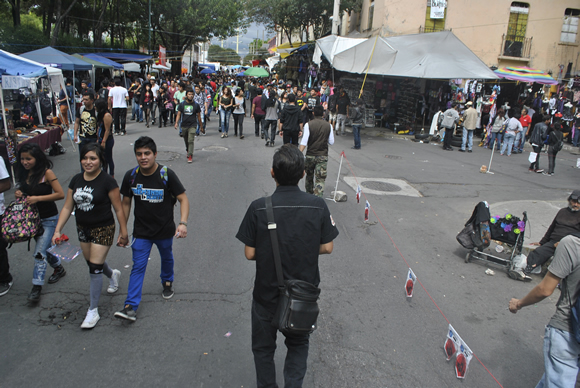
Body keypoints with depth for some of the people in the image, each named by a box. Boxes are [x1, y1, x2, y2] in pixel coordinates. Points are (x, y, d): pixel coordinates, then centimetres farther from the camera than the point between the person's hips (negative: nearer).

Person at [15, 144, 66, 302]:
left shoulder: (47, 173, -17)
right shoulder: (23, 173, 2)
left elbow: (60, 194, -19)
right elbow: (25, 192, 16)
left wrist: (38, 198, -23)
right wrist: (19, 194, -7)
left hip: (48, 219, -7)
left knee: (39, 253, -8)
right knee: (45, 247, 20)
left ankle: (37, 287, -2)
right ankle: (59, 268, 43)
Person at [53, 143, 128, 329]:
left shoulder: (107, 181, -16)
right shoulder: (76, 180, 2)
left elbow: (118, 209, -12)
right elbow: (67, 207, 4)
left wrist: (123, 232, -10)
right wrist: (57, 230, -2)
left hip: (103, 230, -6)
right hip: (83, 229, 6)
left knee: (95, 269, -3)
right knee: (92, 262, 20)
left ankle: (93, 310, 11)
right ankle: (113, 274, 54)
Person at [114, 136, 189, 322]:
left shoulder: (166, 174, -17)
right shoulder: (131, 176, -8)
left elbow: (183, 199, -15)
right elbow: (126, 203, 4)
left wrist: (183, 223, -30)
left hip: (165, 230, 0)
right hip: (141, 232, 1)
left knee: (166, 258, 22)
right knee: (138, 267, -2)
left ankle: (167, 282, 52)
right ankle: (131, 306, 1)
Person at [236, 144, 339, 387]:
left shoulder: (258, 208, -19)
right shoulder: (318, 206, -15)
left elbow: (250, 253, -14)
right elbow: (327, 248, -7)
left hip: (267, 293, -1)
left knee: (263, 347, 23)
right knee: (298, 344, 27)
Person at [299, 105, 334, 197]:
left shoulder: (308, 124, -7)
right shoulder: (328, 125, -1)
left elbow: (304, 142, -14)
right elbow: (331, 142, 4)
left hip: (310, 155, 0)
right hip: (323, 156, 0)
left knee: (309, 176, 19)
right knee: (320, 179, -1)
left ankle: (309, 194, 37)